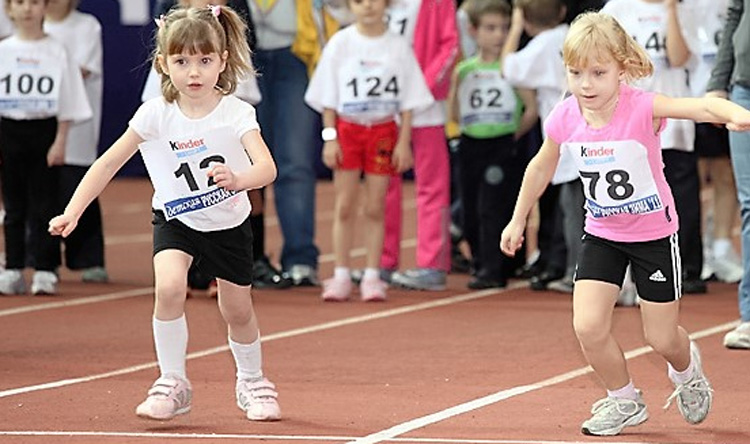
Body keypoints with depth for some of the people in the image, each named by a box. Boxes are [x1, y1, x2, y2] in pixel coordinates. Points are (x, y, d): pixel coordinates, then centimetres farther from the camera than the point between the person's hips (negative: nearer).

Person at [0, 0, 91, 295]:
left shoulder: (57, 52, -1)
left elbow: (67, 104, -1)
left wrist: (60, 142, -7)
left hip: (44, 131, -2)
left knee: (43, 204, -1)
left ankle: (45, 271, 2)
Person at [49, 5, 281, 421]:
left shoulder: (236, 113, -21)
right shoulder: (156, 114, -17)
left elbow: (267, 167, -34)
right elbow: (108, 162, -11)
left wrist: (237, 179, -56)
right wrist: (73, 211, -17)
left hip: (229, 223, 0)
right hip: (175, 219, 0)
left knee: (237, 310, 9)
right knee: (169, 286, -26)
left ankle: (251, 382, 37)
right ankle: (172, 384, -13)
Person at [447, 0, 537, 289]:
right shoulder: (464, 71, 7)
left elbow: (531, 109, -6)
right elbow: (454, 114, 9)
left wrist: (514, 135, -4)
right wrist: (455, 84, -1)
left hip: (504, 148, -5)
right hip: (470, 146, 5)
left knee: (493, 209, -10)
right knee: (471, 213, 9)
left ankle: (492, 270, -7)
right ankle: (482, 262, 24)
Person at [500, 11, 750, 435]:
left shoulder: (642, 108, -25)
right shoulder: (564, 119, -12)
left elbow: (700, 106, -43)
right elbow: (542, 168, 8)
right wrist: (518, 220, 16)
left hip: (655, 233, -3)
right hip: (602, 234, 3)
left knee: (661, 337, 4)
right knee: (588, 326, -10)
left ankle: (686, 369, 41)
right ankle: (624, 400, 16)